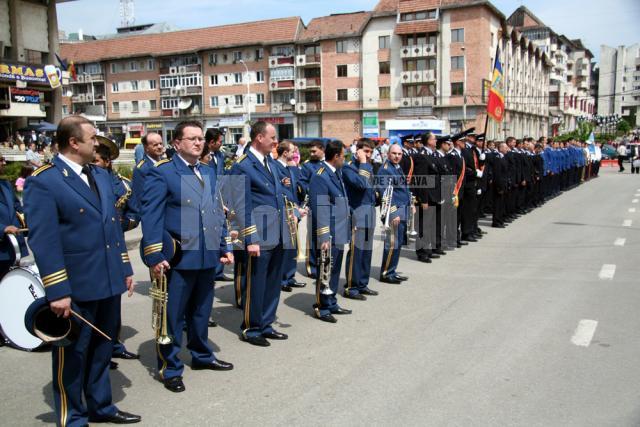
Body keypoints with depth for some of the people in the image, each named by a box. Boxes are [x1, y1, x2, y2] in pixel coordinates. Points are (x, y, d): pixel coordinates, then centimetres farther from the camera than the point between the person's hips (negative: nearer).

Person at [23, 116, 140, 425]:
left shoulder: (101, 175, 11)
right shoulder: (43, 182, -14)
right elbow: (43, 241, -18)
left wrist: (125, 268, 12)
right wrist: (57, 291, -20)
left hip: (109, 282, 7)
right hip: (76, 288, -7)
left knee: (102, 348, 20)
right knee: (73, 354, 9)